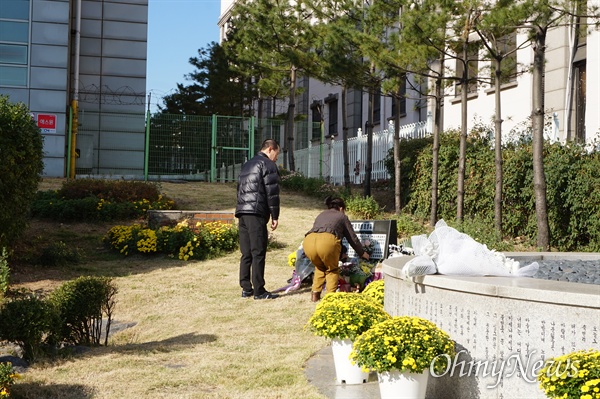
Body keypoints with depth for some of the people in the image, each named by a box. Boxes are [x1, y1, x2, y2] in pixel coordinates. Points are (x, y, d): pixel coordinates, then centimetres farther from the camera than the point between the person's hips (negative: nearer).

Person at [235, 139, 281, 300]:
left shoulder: (247, 165, 25)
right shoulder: (268, 165, -1)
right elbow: (272, 193, -9)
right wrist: (275, 216, -5)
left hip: (242, 212, 8)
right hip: (256, 213, -8)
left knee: (246, 253, 10)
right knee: (258, 253, -6)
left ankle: (246, 288, 11)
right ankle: (259, 291, -6)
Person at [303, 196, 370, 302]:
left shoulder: (321, 215, 38)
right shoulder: (342, 216, 27)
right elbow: (353, 238, 27)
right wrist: (362, 253, 43)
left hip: (308, 241, 4)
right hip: (327, 241, -4)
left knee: (320, 267, 30)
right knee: (332, 269, 21)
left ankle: (315, 294, 22)